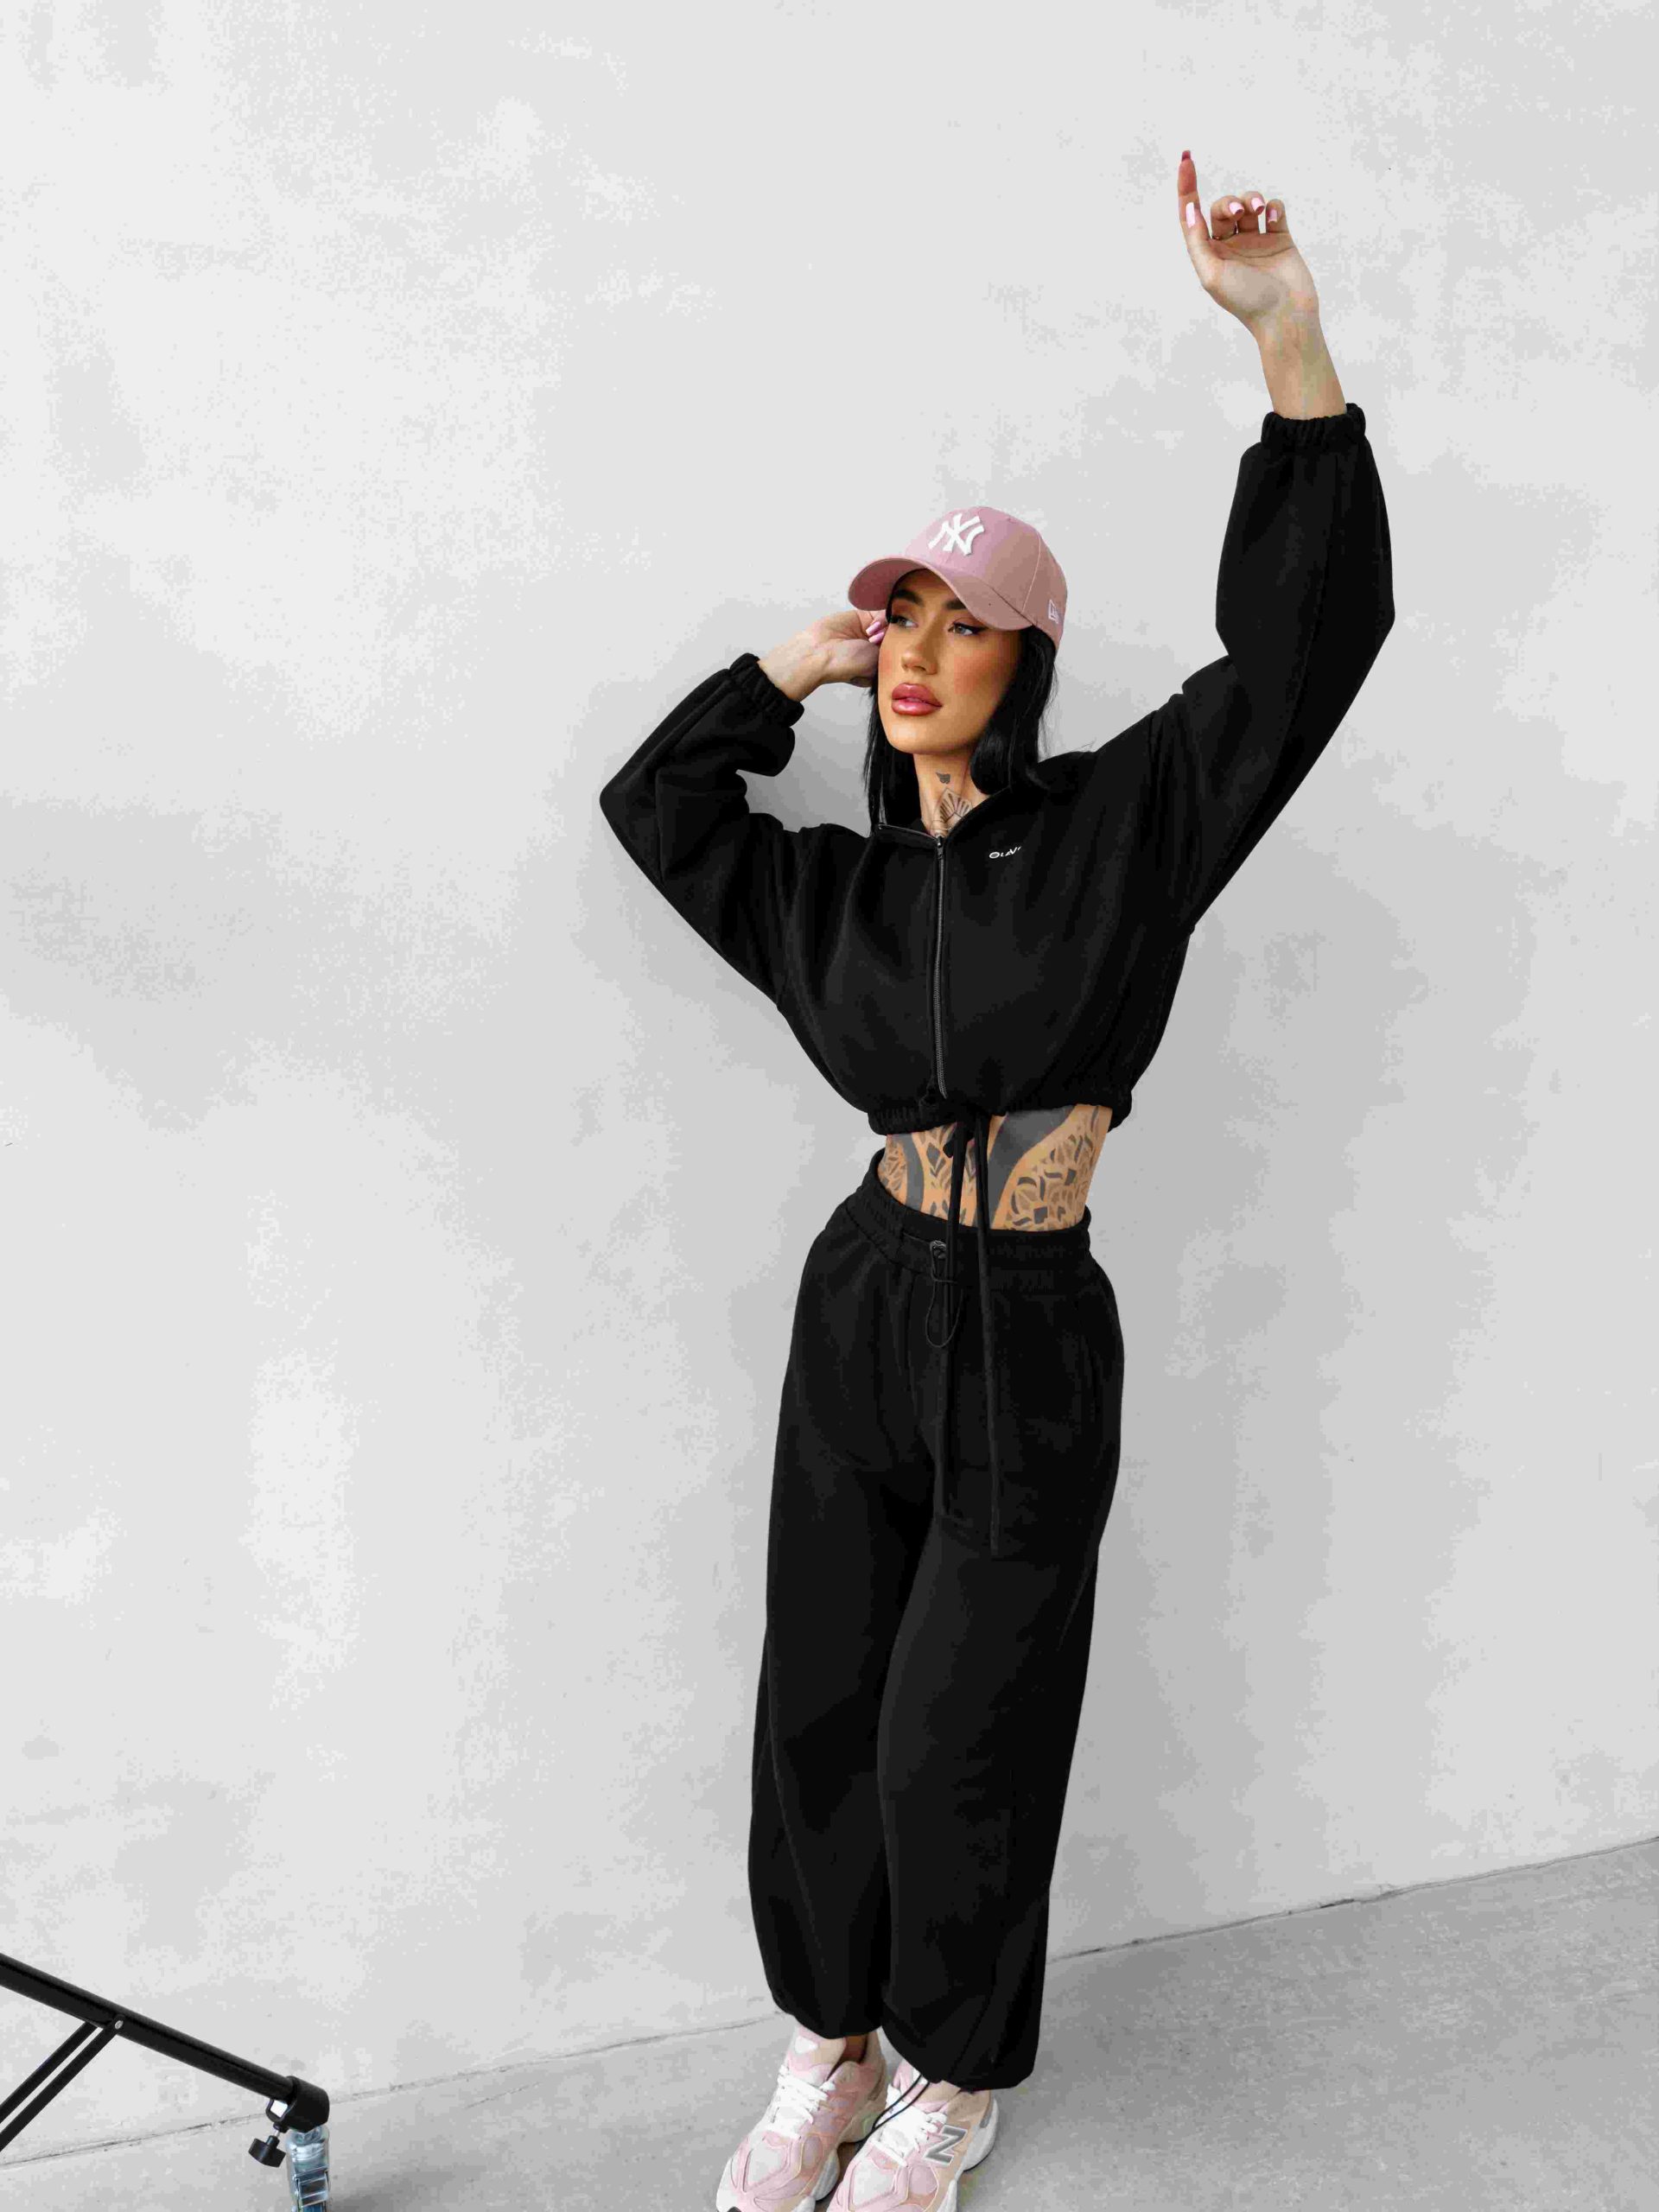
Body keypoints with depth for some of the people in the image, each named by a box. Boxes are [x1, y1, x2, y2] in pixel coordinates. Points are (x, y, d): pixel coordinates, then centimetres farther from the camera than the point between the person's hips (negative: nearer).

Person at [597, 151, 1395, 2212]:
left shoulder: (1125, 822, -6)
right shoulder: (839, 892, 5)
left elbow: (1303, 645, -14)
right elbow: (651, 797, 16)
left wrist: (1293, 343, -22)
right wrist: (803, 660, 8)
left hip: (1032, 1347, -4)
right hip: (861, 1319, 4)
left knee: (962, 1739, 7)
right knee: (820, 1708, 12)